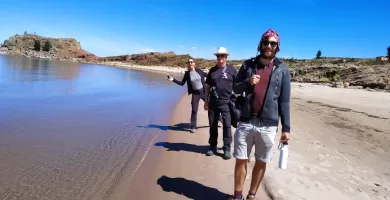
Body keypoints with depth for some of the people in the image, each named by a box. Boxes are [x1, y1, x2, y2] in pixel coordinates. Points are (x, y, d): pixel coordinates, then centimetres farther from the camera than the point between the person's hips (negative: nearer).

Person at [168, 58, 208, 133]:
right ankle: (193, 127, 12)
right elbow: (182, 83, 0)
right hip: (195, 93, 0)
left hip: (203, 91, 0)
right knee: (194, 110, 0)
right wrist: (173, 79, -9)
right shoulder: (187, 73, -4)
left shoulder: (199, 70, -6)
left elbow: (207, 75, 9)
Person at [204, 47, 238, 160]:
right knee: (212, 125, 9)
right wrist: (206, 101, 9)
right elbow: (207, 87, 12)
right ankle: (213, 147, 21)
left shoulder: (232, 70, 1)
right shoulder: (212, 70, 9)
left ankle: (227, 149, 5)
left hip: (226, 102, -3)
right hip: (213, 103, 3)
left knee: (227, 125, -3)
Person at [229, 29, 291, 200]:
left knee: (261, 162, 10)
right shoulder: (248, 64, 6)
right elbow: (235, 88, 10)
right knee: (241, 160, 7)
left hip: (268, 125, 0)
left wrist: (286, 128, -1)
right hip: (246, 122, 1)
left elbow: (284, 101, 2)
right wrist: (247, 82, -11)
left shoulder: (282, 69, 2)